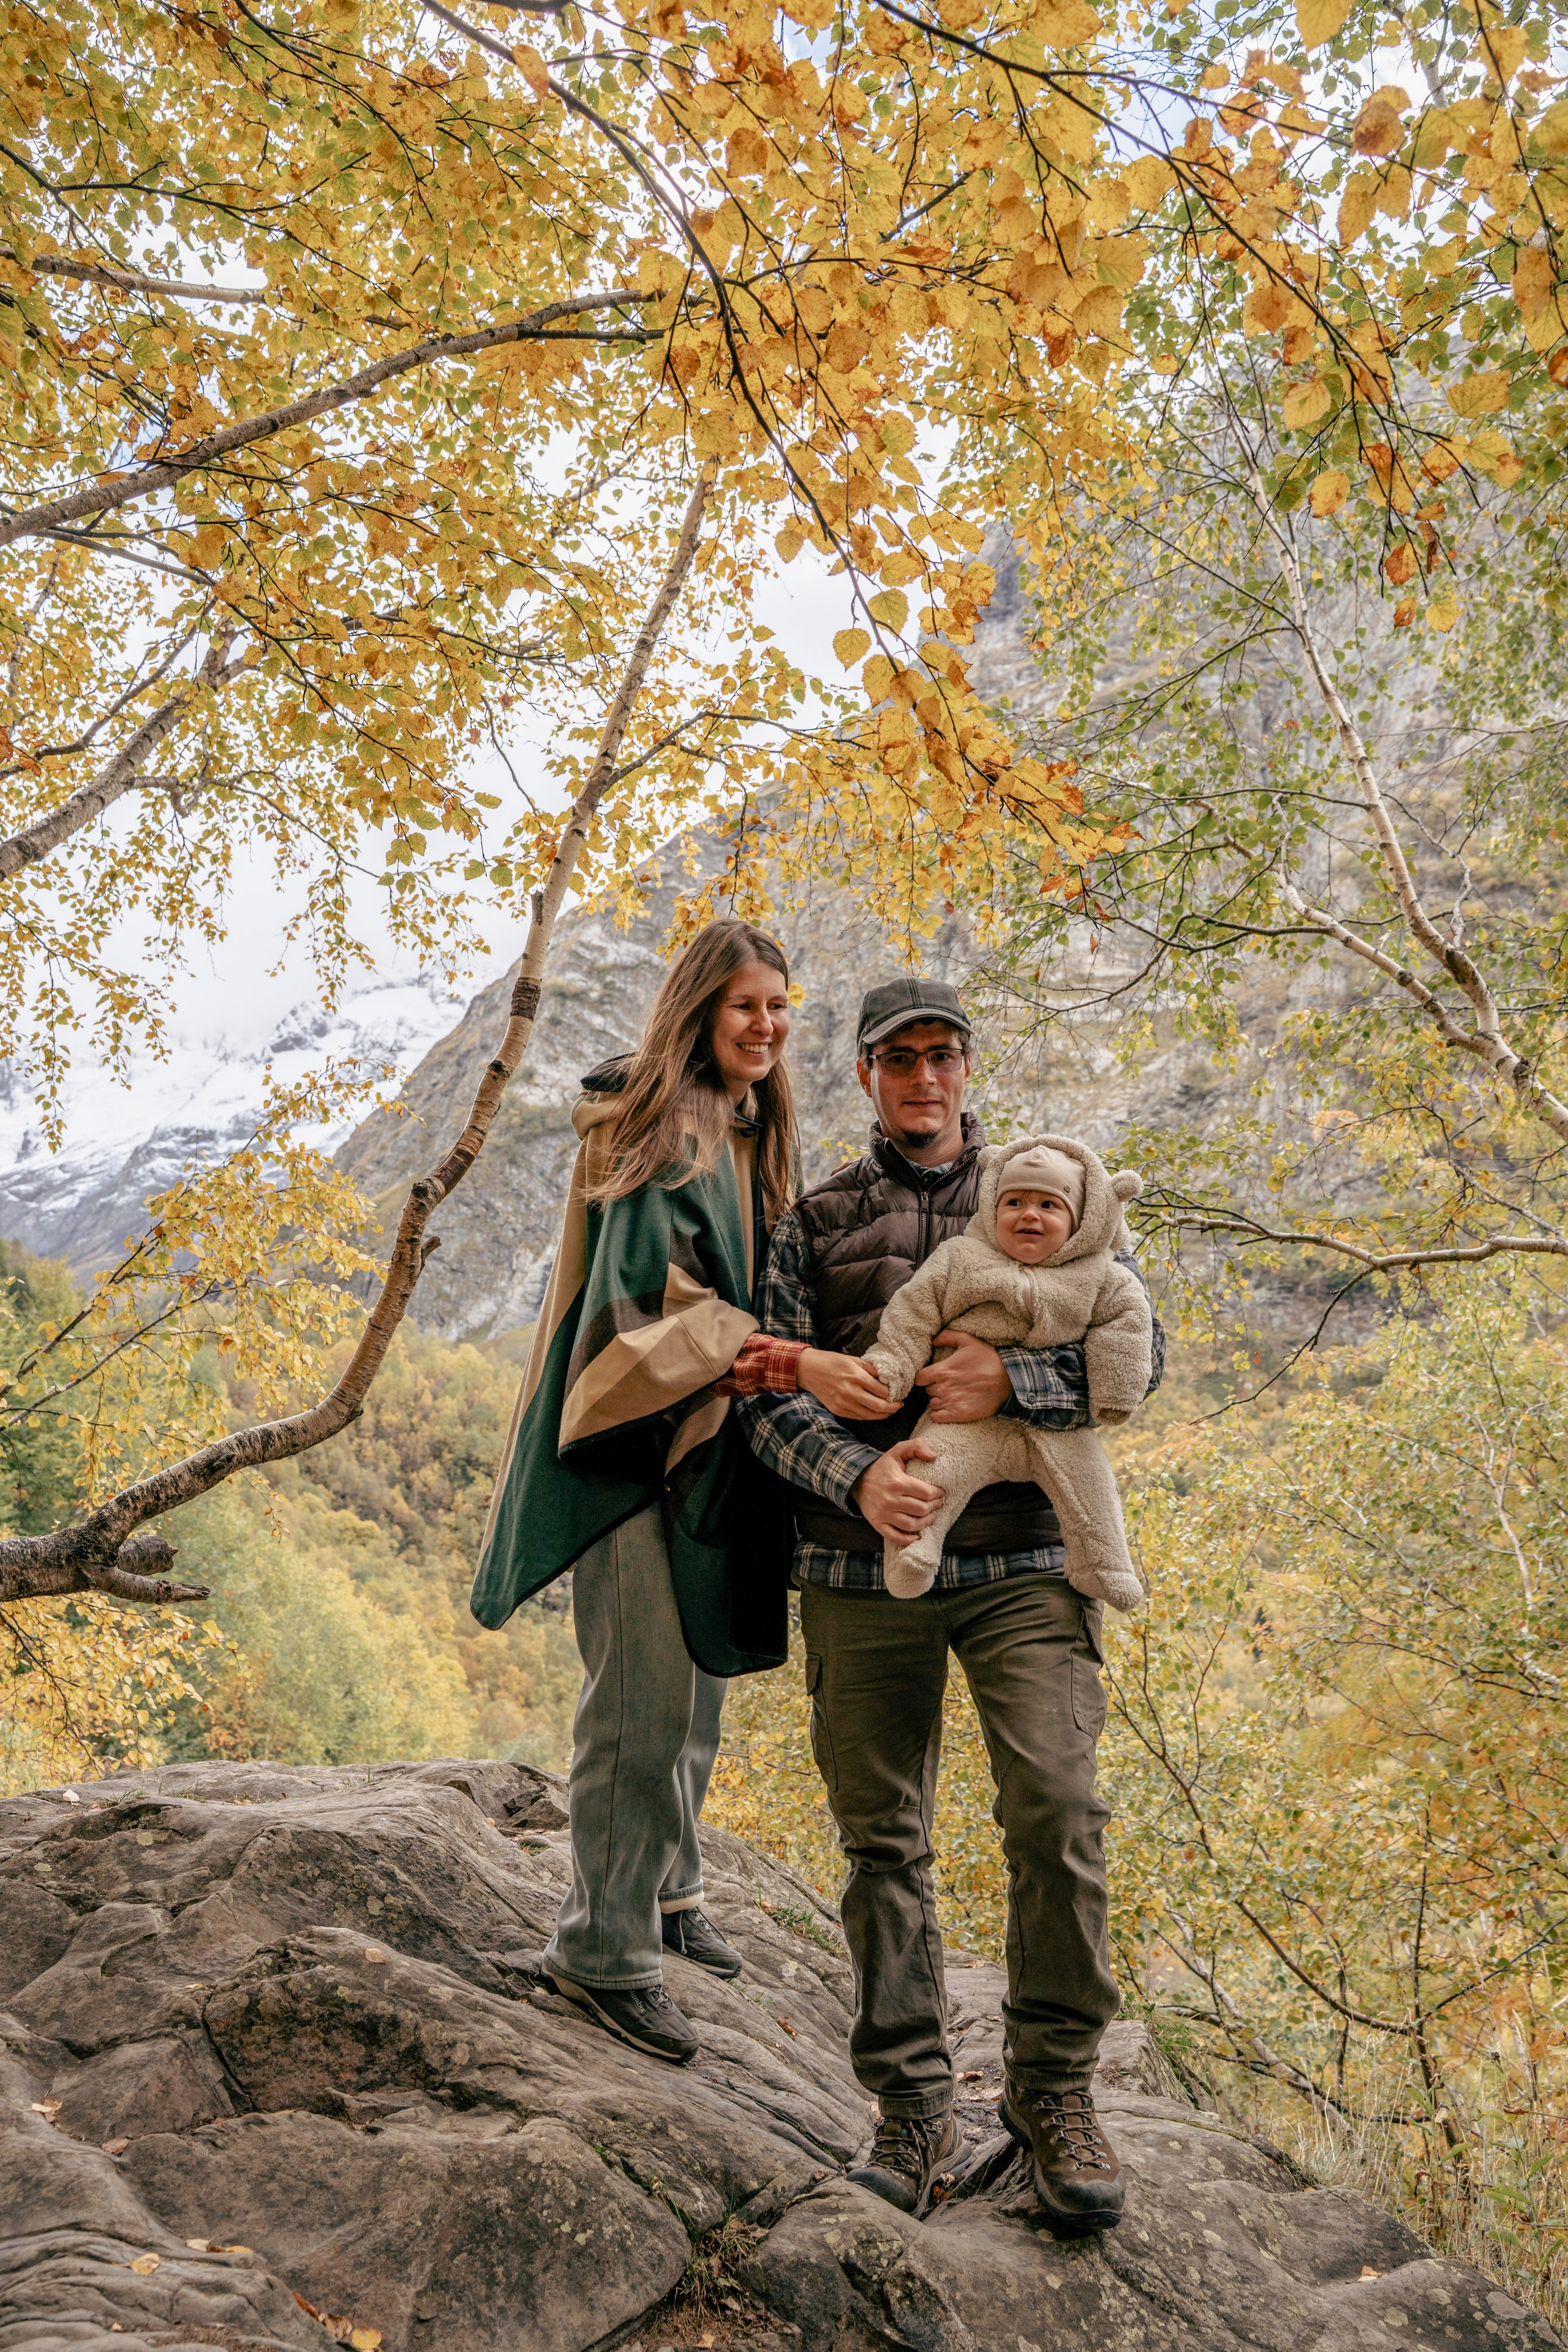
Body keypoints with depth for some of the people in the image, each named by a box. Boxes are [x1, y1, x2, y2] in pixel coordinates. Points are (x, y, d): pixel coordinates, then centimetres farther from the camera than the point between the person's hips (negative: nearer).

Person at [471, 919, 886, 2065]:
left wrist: (759, 1355, 0)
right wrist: (790, 1358, -32)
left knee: (700, 1678, 17)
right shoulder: (654, 1129, -13)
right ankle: (605, 1947, 8)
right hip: (636, 1434, -9)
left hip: (711, 1441, 9)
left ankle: (666, 1891, 34)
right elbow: (651, 1288, -24)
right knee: (645, 1693, -6)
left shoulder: (757, 1134, 13)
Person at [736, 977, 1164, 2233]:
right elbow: (772, 1395, 2)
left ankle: (1054, 2086, 8)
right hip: (863, 1565, 1)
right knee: (884, 1837, 5)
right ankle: (914, 2105, 19)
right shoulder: (813, 1223, 11)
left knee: (1058, 1809, -12)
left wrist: (1012, 1380, -15)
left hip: (1021, 1560, -1)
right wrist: (858, 1474, -17)